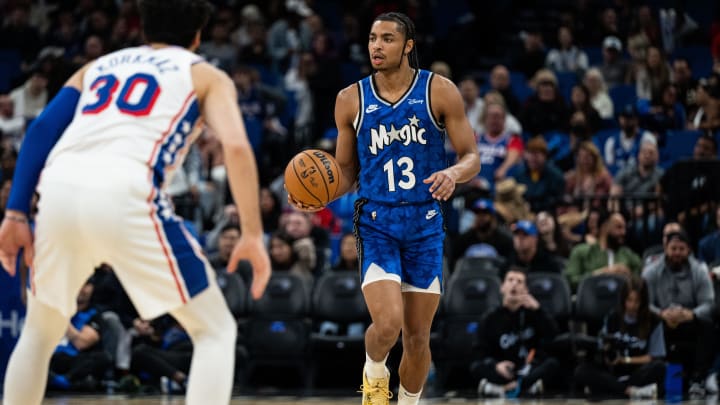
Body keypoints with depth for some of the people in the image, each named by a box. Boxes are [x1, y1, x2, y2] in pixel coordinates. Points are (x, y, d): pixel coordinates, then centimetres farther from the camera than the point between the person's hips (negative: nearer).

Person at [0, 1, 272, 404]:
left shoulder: (99, 65, 33)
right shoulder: (206, 76, 21)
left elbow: (43, 128, 18)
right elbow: (236, 145, 2)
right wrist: (253, 235, 2)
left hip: (59, 188, 4)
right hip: (123, 194, -4)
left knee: (41, 332, 28)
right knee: (216, 331, 9)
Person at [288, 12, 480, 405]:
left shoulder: (440, 91, -3)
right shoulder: (351, 99, 1)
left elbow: (471, 157, -1)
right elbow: (346, 171, 10)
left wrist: (453, 173, -24)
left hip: (425, 224, 1)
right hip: (376, 222, -1)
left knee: (418, 336, 5)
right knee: (387, 325, -19)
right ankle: (374, 372, 15)